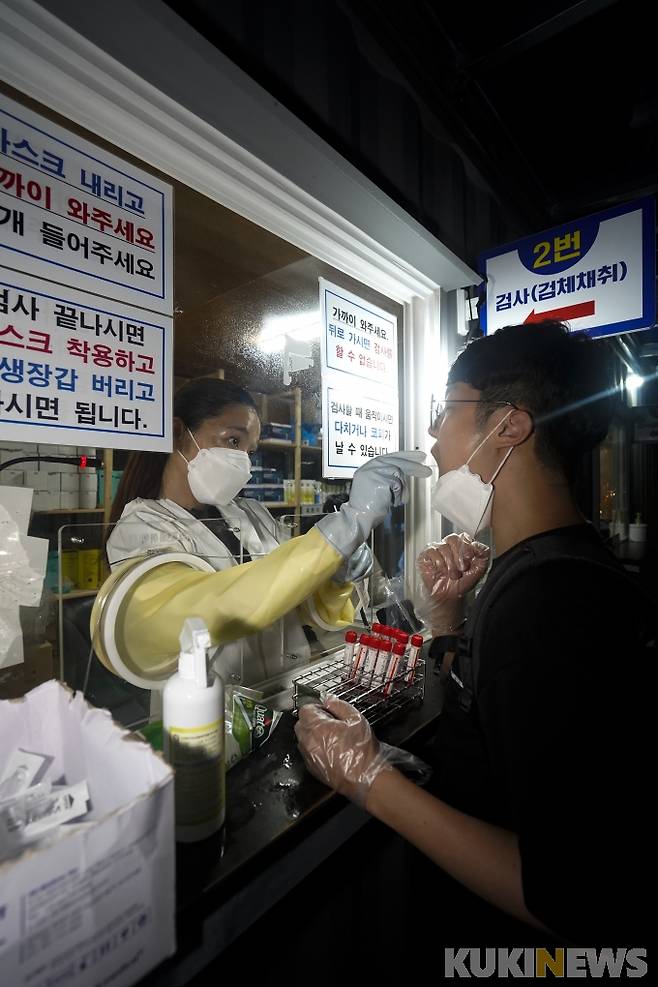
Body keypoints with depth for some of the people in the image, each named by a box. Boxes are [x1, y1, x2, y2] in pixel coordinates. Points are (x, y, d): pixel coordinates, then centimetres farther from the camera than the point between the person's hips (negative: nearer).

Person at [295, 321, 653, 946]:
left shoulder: (555, 599, -33)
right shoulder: (533, 566, -2)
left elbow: (579, 905, -31)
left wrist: (369, 779, -26)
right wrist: (445, 613, -8)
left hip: (515, 938, -7)